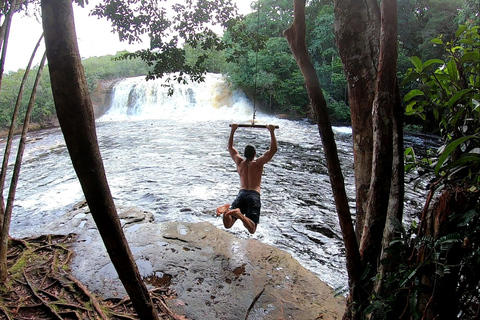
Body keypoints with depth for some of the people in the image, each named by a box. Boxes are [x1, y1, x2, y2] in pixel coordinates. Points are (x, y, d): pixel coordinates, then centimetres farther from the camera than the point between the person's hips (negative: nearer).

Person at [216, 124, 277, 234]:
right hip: (254, 195, -3)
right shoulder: (259, 163, 8)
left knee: (228, 224, -1)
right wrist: (271, 131, 14)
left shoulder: (239, 162, 17)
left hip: (241, 194, 3)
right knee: (252, 230, -11)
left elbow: (230, 147, 31)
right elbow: (273, 149, 9)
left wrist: (233, 130, 35)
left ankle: (226, 210, -34)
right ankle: (238, 214, -40)